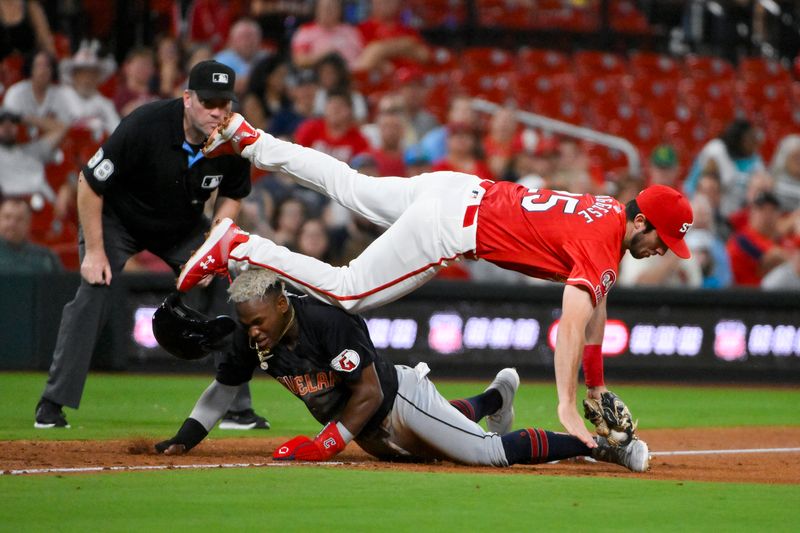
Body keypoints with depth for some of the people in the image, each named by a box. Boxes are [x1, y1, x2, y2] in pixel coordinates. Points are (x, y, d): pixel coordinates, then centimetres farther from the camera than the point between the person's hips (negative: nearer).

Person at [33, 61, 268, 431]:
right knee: (93, 293, -20)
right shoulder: (145, 126, -35)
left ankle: (236, 407, 7)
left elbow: (232, 196, 0)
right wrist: (95, 251, -23)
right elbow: (90, 183, -24)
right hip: (118, 218, -4)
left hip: (183, 227, 4)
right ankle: (52, 405, -13)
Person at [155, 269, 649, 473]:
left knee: (492, 451, -15)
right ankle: (494, 398, 53)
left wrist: (325, 444, -34)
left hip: (399, 399, -8)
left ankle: (598, 442, -2)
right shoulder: (251, 340, -12)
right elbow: (224, 387, 5)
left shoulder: (329, 323, -33)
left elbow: (370, 393, -29)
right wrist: (186, 439, -3)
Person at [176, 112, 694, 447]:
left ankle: (245, 137, 29)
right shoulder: (602, 243, -21)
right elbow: (572, 324, -30)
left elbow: (596, 308, 18)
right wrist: (567, 408, -35)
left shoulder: (614, 214, 8)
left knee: (349, 186, 24)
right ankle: (238, 247, -7)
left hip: (459, 190, 9)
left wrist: (598, 387, 20)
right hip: (452, 224, -9)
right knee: (346, 291, -7)